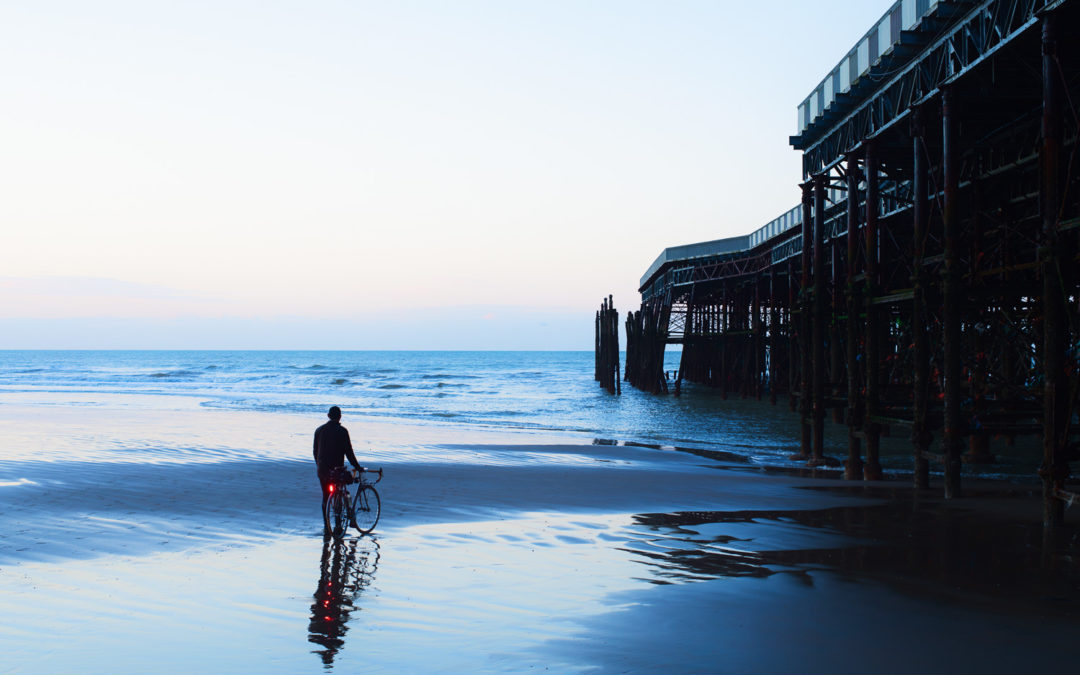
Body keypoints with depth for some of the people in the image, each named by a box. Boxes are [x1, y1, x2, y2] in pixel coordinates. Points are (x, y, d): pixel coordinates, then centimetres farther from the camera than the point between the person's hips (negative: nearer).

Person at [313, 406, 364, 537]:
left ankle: (327, 528, 9)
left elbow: (315, 451, 14)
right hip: (337, 469, -4)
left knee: (326, 497, 12)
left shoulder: (319, 430, 7)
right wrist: (358, 467, -2)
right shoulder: (342, 431, -9)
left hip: (322, 470, 4)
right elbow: (348, 452, -10)